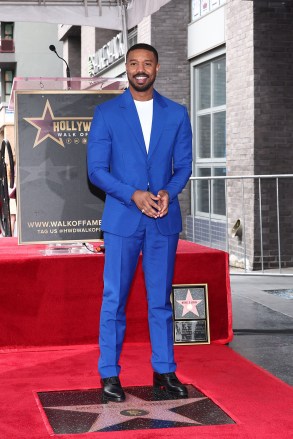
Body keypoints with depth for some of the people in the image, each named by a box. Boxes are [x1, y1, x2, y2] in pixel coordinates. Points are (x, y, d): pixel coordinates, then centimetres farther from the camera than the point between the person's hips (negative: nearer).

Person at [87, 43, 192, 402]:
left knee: (160, 300, 8)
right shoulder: (106, 113, 2)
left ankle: (164, 371, 18)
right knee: (114, 300, 1)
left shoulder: (176, 114, 8)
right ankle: (109, 375, 10)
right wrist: (133, 195, -15)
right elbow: (96, 169, -3)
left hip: (164, 220, 2)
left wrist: (168, 191, -12)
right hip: (121, 219, -2)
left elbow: (184, 164, 9)